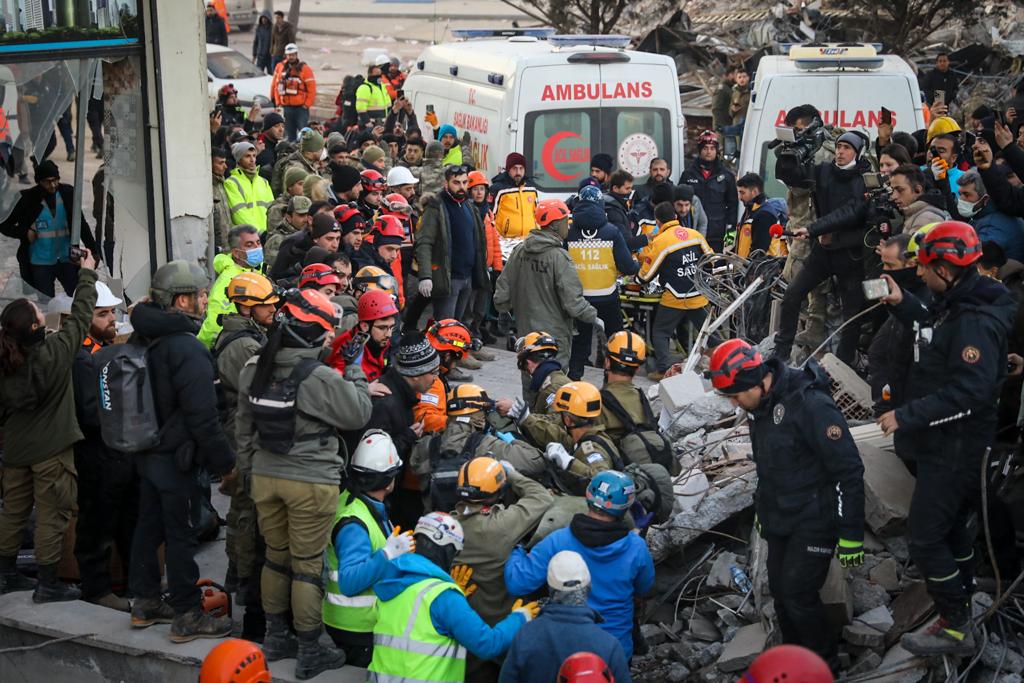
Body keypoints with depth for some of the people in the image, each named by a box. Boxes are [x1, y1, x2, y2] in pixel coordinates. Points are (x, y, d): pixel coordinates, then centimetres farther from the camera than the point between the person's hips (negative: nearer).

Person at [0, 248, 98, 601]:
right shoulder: (54, 352, -18)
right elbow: (80, 317, -7)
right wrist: (87, 274, 5)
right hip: (51, 449, -6)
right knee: (51, 515, 1)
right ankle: (48, 584, 5)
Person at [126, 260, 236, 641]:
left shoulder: (139, 340, 7)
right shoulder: (186, 348, -22)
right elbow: (202, 416, -23)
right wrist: (224, 461, -15)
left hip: (146, 451, 9)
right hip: (177, 457, -9)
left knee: (149, 526, 17)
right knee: (181, 534, -1)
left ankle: (145, 603, 29)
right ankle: (186, 616, 6)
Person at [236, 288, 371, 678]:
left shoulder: (254, 371, 1)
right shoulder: (320, 378, -21)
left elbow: (244, 427, 11)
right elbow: (359, 414, -10)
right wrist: (355, 372, 2)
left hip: (266, 477, 6)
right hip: (311, 482, -6)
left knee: (276, 557, 19)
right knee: (307, 565, 3)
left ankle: (276, 638, 30)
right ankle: (309, 653, 12)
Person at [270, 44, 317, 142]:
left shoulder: (305, 69, -5)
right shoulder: (280, 67, 6)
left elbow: (312, 88, -6)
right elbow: (275, 85, 12)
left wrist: (307, 104, -9)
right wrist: (278, 102, 7)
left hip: (301, 107, -4)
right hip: (286, 107, 4)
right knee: (289, 134, 12)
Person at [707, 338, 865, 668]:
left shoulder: (810, 404, -25)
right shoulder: (763, 404, 3)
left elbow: (848, 470, -22)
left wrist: (851, 535, -20)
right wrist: (763, 509, 26)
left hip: (813, 522, -8)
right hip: (780, 520, 8)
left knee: (798, 594, -8)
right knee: (780, 591, 11)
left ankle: (824, 666, 12)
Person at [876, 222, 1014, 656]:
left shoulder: (975, 322, -27)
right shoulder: (955, 303, 5)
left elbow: (969, 391, -32)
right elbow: (934, 331, 24)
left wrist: (906, 416, -28)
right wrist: (901, 303, 7)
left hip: (956, 449, -10)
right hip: (946, 442, 10)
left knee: (926, 538, -3)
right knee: (951, 526, 23)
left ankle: (955, 630, 9)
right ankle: (963, 603, 40)